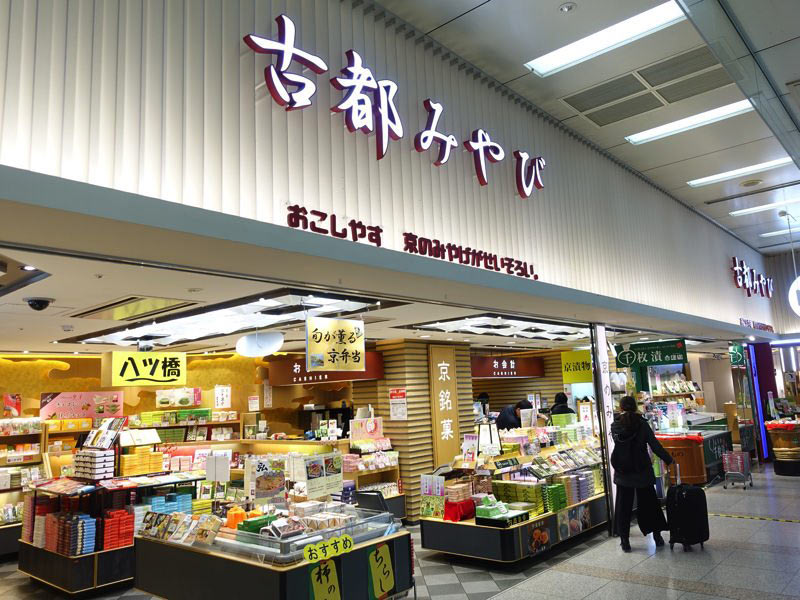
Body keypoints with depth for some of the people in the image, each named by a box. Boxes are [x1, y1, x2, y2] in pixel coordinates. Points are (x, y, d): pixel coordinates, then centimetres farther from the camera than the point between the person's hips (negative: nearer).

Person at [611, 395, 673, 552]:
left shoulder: (615, 426, -5)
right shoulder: (642, 424, -10)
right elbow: (655, 446, -11)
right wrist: (669, 461, -1)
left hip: (622, 473, 1)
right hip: (642, 471, -1)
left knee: (623, 506, 8)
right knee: (649, 503, 15)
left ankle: (624, 540, 10)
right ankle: (657, 535, 24)